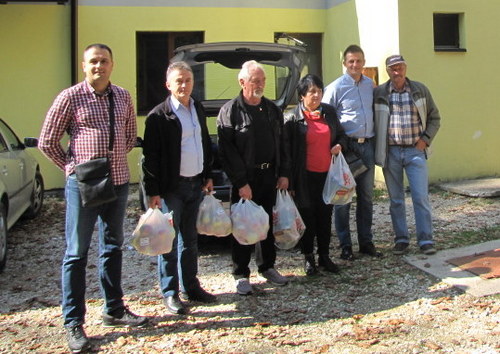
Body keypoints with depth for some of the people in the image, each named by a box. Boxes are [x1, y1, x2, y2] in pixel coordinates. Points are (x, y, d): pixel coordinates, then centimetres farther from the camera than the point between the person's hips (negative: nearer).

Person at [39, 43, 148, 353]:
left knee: (113, 248, 15)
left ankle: (114, 310, 28)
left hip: (119, 183, 5)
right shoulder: (70, 97, -6)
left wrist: (115, 159, 11)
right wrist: (72, 166, 0)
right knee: (77, 253, 1)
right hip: (83, 185, -5)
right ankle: (74, 323, 9)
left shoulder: (123, 97, 8)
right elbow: (47, 142, -2)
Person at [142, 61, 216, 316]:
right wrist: (153, 192, -14)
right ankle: (170, 292, 11)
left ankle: (190, 286, 26)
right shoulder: (159, 115, -11)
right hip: (171, 187, -6)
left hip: (196, 184, 7)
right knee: (170, 240, 1)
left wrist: (208, 176, 14)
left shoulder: (198, 109, 10)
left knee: (190, 239, 15)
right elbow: (150, 156, -12)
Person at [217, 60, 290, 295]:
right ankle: (241, 274, 12)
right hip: (245, 180, -5)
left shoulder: (272, 109, 12)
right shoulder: (230, 111, -7)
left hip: (269, 176, 5)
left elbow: (281, 144, 15)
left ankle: (267, 267, 28)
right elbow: (227, 151, -12)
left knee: (268, 223, 14)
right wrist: (241, 183, -16)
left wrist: (283, 174, 6)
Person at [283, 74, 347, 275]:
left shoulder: (329, 112, 7)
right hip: (306, 176, -4)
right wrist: (289, 181, -11)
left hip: (327, 174, 4)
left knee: (325, 215, 10)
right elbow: (286, 151, -8)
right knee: (307, 217, 6)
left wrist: (339, 145, -4)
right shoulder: (292, 119, -8)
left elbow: (341, 134, 21)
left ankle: (324, 256, 23)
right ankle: (308, 258, 19)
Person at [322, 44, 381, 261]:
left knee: (366, 196, 11)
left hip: (367, 146, 5)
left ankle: (366, 242, 21)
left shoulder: (370, 85, 10)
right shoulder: (335, 88, -5)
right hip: (346, 146, -5)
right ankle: (345, 245, 9)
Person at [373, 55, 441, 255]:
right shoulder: (378, 93, 2)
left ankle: (426, 240, 4)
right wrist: (378, 148, -2)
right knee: (396, 199, 7)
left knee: (421, 197, -3)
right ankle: (401, 239, 17)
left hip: (415, 151, 0)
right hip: (390, 152, 1)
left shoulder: (420, 90, 4)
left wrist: (426, 139, -3)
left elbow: (434, 118, 10)